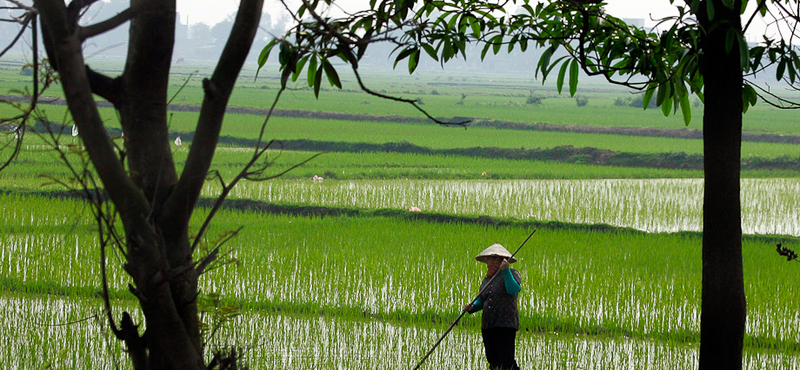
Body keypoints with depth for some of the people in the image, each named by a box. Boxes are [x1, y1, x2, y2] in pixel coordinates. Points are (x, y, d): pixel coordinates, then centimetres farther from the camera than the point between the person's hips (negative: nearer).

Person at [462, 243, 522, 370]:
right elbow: (481, 301, 21)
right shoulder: (487, 280, 19)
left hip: (505, 325, -7)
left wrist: (505, 271, -24)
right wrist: (471, 307, 1)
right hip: (488, 326, 7)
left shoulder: (511, 274, -1)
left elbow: (514, 290, -19)